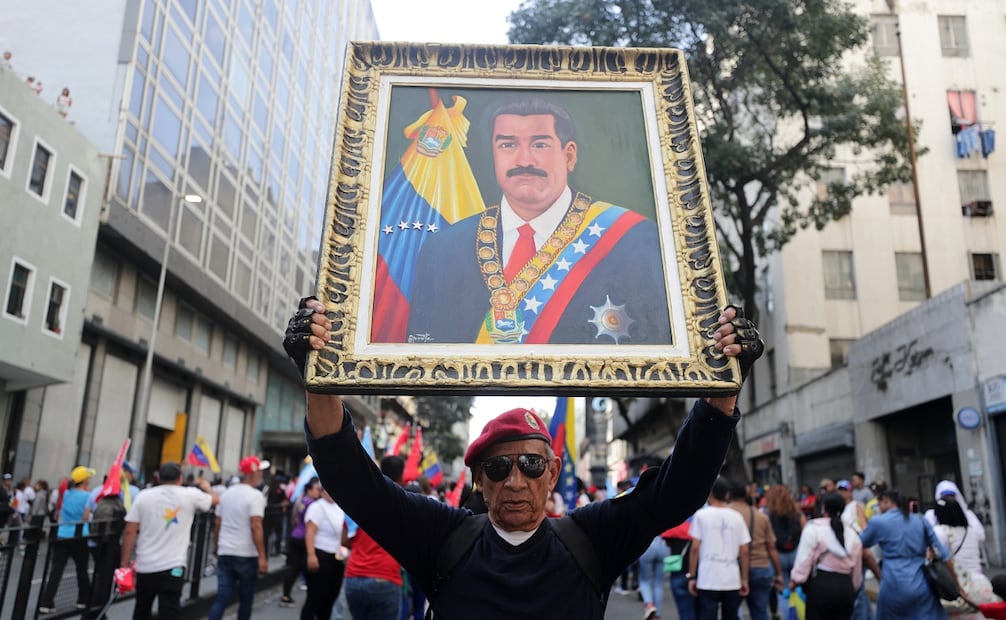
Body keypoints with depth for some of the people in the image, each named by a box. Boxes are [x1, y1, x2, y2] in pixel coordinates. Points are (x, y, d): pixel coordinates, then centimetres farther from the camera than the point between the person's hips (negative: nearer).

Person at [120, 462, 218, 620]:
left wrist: (125, 563, 4)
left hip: (145, 566, 3)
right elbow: (215, 499, 18)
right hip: (172, 567, -3)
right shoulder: (190, 495, -1)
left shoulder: (143, 496, 1)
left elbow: (130, 532, -2)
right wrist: (205, 486, 39)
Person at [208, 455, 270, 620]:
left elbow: (218, 525, 12)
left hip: (225, 554, 5)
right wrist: (262, 556, -18)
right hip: (246, 555, -5)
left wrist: (217, 549, 23)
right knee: (245, 599, 10)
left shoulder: (227, 494, 10)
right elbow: (255, 527, -19)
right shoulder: (255, 495, -11)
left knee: (221, 599, 3)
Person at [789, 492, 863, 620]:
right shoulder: (852, 533, 11)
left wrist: (795, 580, 2)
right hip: (845, 586, 5)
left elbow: (804, 558, -8)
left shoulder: (813, 528, -3)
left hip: (821, 584, -5)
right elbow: (857, 569, 16)